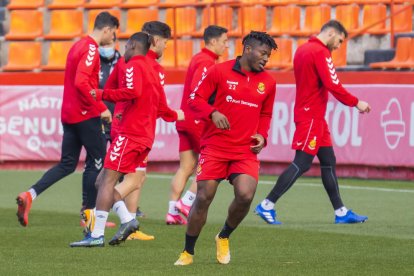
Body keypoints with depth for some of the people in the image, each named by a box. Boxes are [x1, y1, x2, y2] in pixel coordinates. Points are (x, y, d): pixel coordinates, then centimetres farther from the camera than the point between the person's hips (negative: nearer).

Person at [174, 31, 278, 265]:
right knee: (203, 198, -5)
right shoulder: (219, 72, -3)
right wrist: (213, 113, -19)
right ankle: (188, 252, 13)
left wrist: (262, 135, 3)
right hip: (215, 147, -2)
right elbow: (195, 100, 0)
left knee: (245, 195, -18)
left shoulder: (268, 82, 8)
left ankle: (224, 237, 12)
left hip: (246, 151, 2)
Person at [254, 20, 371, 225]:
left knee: (328, 161, 10)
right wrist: (356, 103, -11)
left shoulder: (303, 49, 14)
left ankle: (341, 212, 11)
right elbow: (333, 85, -20)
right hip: (311, 116, -10)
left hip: (313, 116, 10)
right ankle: (267, 205, -8)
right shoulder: (320, 52, -14)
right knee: (302, 163, -9)